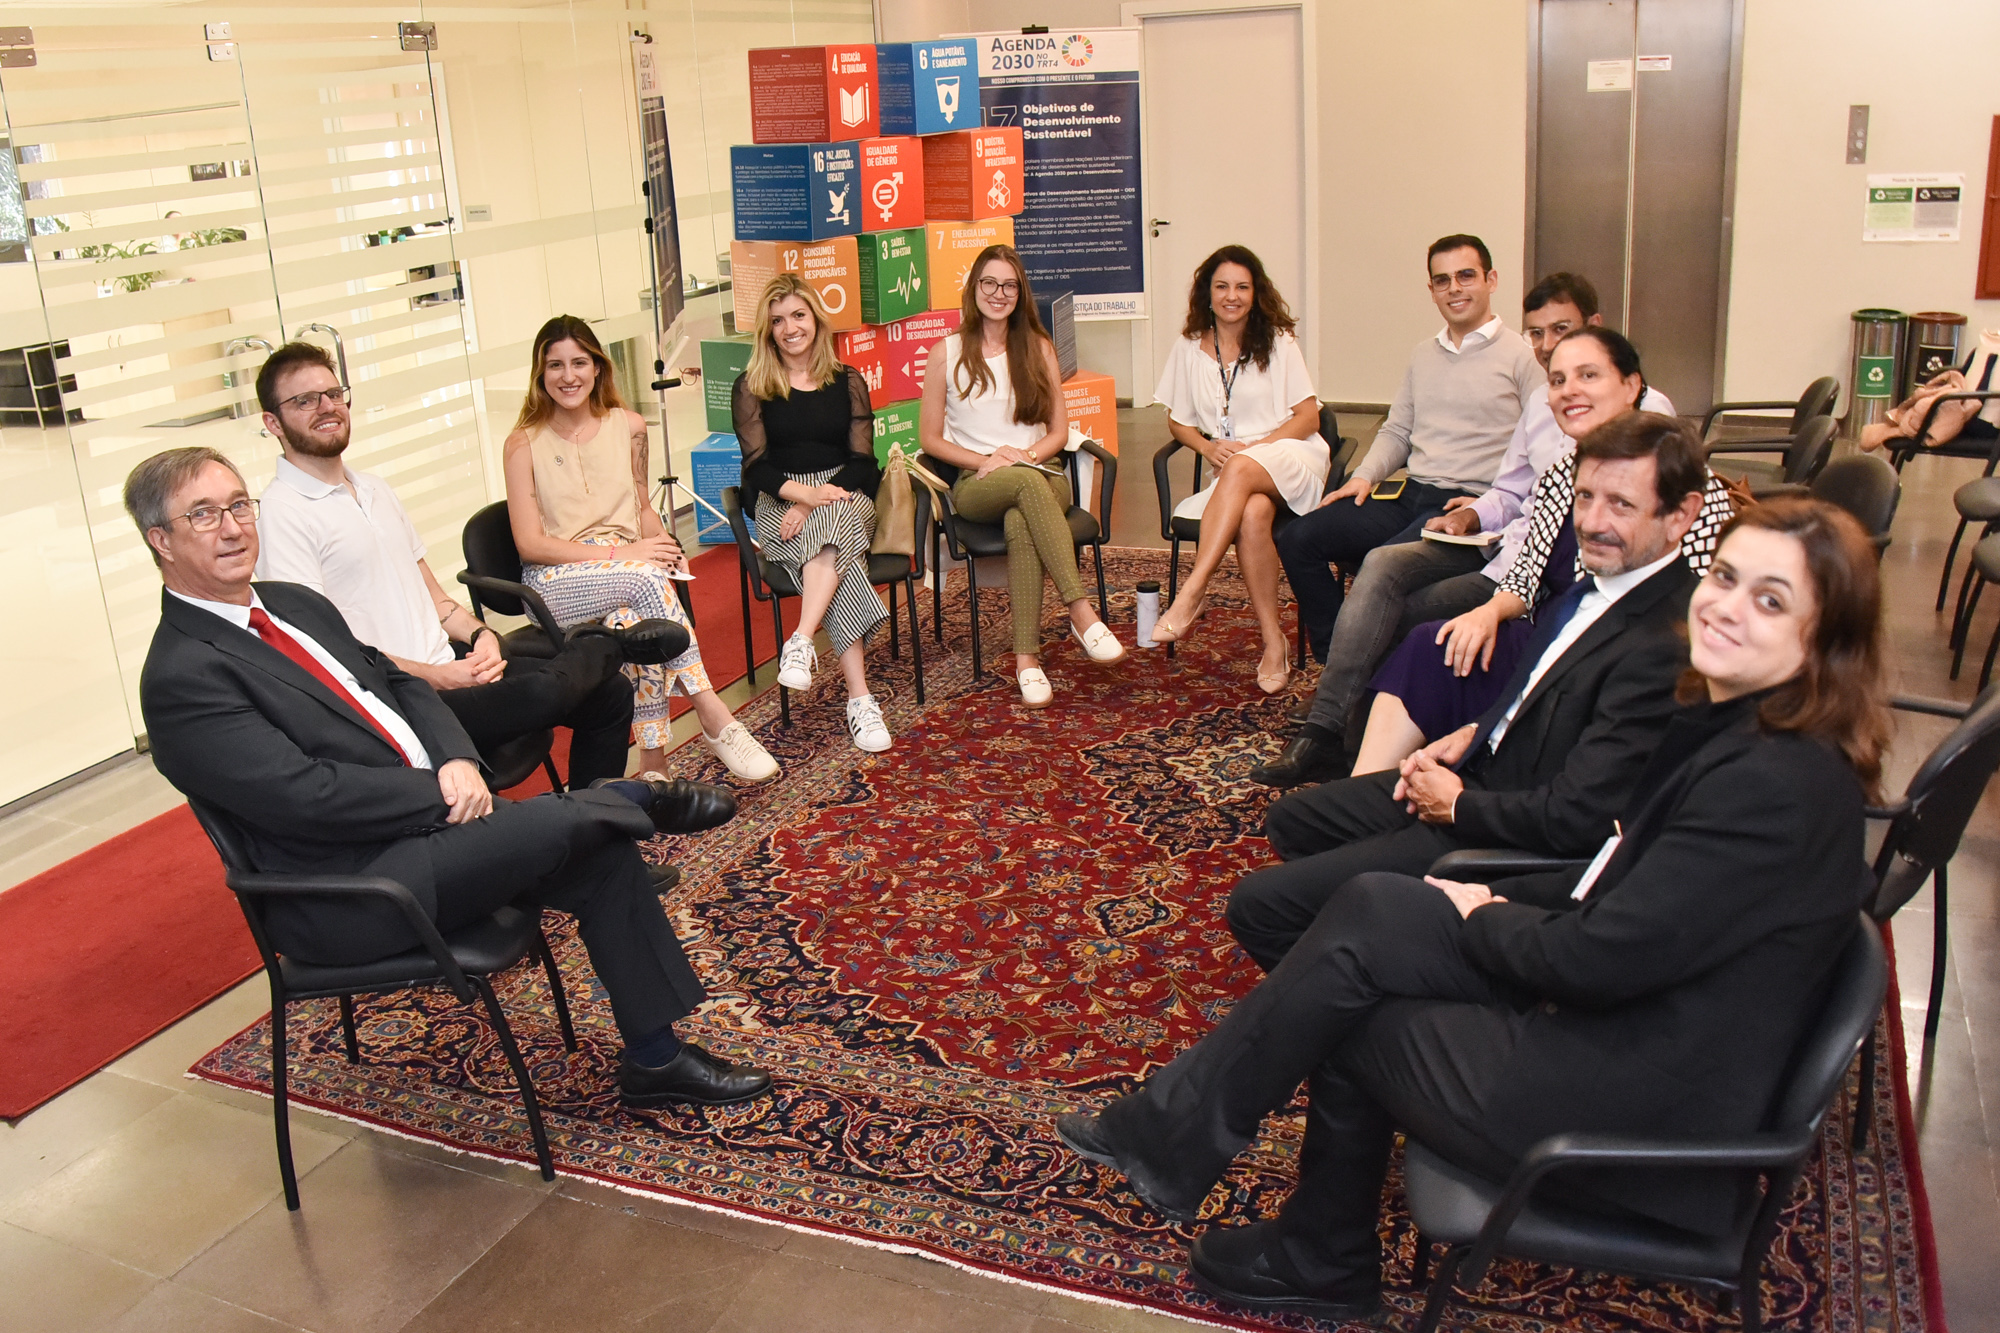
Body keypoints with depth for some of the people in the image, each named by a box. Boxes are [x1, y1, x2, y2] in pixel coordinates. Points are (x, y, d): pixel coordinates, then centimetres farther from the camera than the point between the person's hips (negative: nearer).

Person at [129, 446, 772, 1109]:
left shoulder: (294, 603, 12)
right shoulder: (181, 676, -14)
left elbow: (397, 682, 15)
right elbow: (305, 795, -21)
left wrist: (457, 761, -5)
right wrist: (441, 792, -16)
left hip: (428, 821, 9)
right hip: (349, 898, -8)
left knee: (604, 857, -4)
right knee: (560, 824, -24)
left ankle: (654, 1058, 8)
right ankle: (641, 797, 10)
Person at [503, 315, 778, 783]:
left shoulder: (628, 427, 9)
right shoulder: (524, 444, -3)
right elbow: (530, 544, -8)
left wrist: (666, 547, -2)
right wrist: (619, 552, -17)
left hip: (624, 575, 3)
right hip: (556, 583, -3)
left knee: (634, 622, -34)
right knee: (647, 579, -33)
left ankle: (654, 764, -30)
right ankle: (715, 719, -31)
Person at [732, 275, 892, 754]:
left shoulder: (848, 382, 13)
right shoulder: (751, 387, 9)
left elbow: (861, 462, 4)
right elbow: (757, 464, 0)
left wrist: (817, 505, -14)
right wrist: (806, 492, -21)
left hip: (844, 496, 2)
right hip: (778, 504, -2)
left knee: (831, 527, -38)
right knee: (840, 555, -35)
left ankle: (801, 643, -50)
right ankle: (860, 698, -44)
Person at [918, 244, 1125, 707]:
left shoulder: (1038, 348, 13)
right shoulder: (946, 353, 7)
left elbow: (1059, 431, 12)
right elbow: (930, 438, 6)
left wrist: (1026, 454, -9)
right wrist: (986, 460, -9)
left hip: (1040, 477, 1)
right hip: (975, 486, -1)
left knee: (1021, 524, -38)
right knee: (1028, 483, -39)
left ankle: (1027, 658, -41)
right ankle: (1081, 610, -44)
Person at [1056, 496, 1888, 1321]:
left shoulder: (1783, 783, -24)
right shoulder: (1732, 723, 5)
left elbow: (1598, 958, -24)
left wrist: (1477, 918, -6)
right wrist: (1497, 902, 2)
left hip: (1646, 1106, -8)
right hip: (1624, 1017, 8)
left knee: (1352, 1021, -2)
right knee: (1373, 911, -3)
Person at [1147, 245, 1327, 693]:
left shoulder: (1278, 343, 7)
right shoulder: (1189, 349, 12)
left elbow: (1308, 418, 2)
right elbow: (1177, 420, 18)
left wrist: (1252, 449, -13)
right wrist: (1207, 446, -4)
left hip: (1292, 458, -1)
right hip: (1232, 473, 2)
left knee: (1239, 471, -38)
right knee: (1252, 514, -36)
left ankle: (1190, 596, -47)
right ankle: (1273, 641, -31)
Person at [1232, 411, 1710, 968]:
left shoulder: (1666, 647, -29)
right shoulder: (1606, 577, 1)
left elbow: (1574, 818, -30)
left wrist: (1457, 805, -14)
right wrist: (1472, 733, 5)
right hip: (1483, 770, 10)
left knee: (1258, 907, -10)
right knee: (1289, 821, 25)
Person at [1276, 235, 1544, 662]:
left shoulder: (1523, 357, -1)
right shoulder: (1423, 355, 21)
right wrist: (1365, 476, 7)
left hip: (1470, 504, -7)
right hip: (1409, 494, 7)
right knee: (1298, 539, -8)